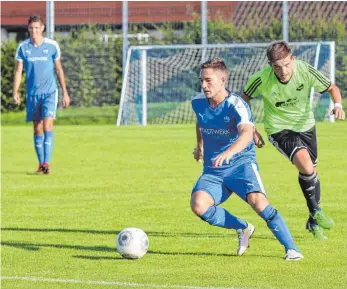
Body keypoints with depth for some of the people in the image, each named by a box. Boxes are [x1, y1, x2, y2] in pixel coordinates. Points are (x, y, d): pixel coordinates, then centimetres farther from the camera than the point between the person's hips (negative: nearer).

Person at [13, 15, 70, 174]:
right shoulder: (23, 47, 2)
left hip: (49, 92, -2)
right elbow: (18, 71, 3)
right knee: (37, 129, 6)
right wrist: (15, 92, -9)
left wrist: (65, 93, 8)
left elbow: (59, 70, 7)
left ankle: (46, 163, -19)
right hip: (32, 94, 2)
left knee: (47, 125, -16)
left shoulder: (52, 46, -1)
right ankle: (41, 163, 14)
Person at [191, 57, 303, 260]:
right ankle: (243, 229, 1)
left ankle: (291, 249, -17)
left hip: (241, 163, -5)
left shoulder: (236, 105, -17)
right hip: (213, 170, 5)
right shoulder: (198, 103, 2)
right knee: (198, 205, -24)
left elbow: (247, 133, -37)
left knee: (258, 201, -32)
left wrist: (229, 152, -55)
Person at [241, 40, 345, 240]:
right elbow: (244, 99, -4)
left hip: (305, 125, 3)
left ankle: (314, 223, 31)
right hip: (279, 129, -3)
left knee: (311, 172, 12)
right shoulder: (262, 79, -25)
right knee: (305, 164, -26)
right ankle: (316, 210, -6)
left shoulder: (305, 71, -22)